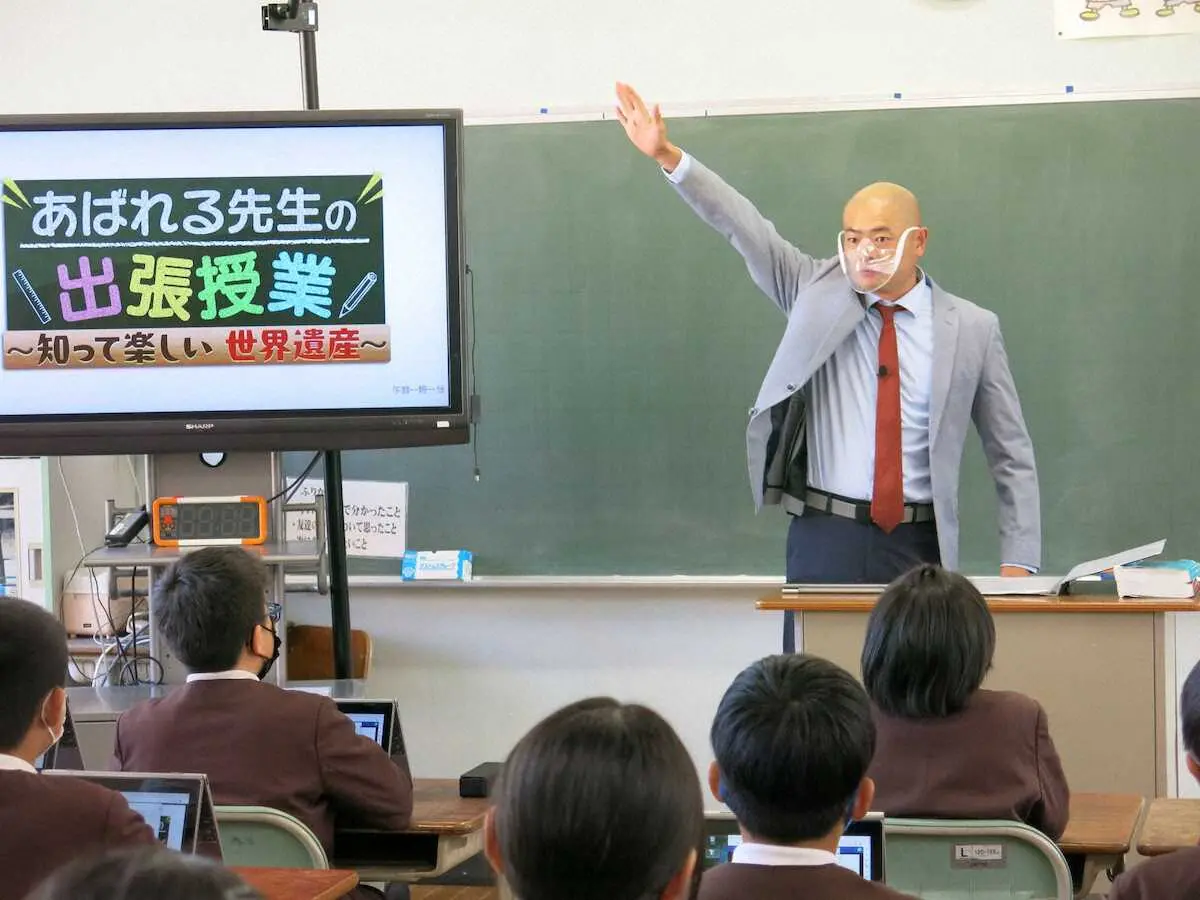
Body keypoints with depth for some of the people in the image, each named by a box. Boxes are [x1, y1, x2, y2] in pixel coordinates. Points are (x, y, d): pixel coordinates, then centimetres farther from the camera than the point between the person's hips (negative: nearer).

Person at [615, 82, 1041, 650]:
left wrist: (1018, 565, 0)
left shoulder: (972, 329, 4)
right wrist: (667, 157, -16)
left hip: (918, 546, 0)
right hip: (825, 538, 1)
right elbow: (744, 228, -4)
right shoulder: (819, 293, 6)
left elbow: (1012, 458, 7)